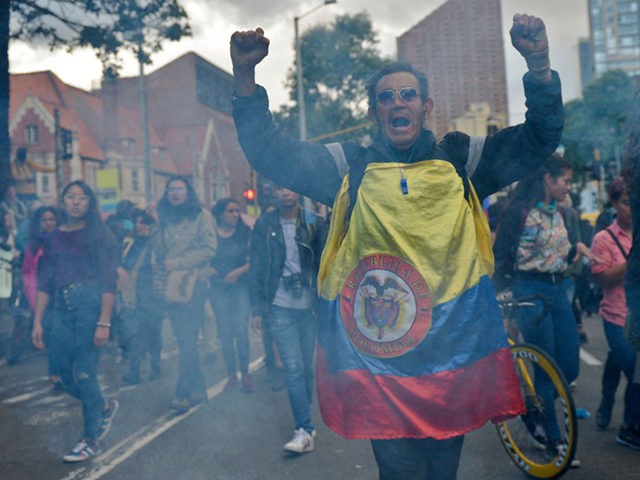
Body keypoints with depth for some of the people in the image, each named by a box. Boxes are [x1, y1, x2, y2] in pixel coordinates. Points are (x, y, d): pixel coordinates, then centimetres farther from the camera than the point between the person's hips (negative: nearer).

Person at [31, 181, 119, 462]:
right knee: (62, 372, 4)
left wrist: (104, 323, -16)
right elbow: (44, 283, 13)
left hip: (90, 305, -5)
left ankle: (92, 441, 10)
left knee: (84, 373, -4)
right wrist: (37, 321, 7)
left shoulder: (99, 236, -1)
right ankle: (104, 407, 30)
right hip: (62, 308, 6)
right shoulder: (54, 238, 14)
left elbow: (109, 282, -8)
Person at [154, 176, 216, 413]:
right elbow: (157, 251, 19)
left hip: (193, 284, -5)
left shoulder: (201, 216, 0)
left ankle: (184, 393, -3)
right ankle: (197, 389, 19)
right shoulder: (165, 218, 16)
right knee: (184, 340, 9)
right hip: (171, 287, 5)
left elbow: (209, 249, -8)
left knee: (187, 340, -9)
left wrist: (177, 263, -10)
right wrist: (158, 280, 10)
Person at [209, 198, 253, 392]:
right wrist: (209, 269, -11)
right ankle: (231, 374, 15)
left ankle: (245, 374, 4)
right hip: (218, 288, 1)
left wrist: (239, 271, -13)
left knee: (240, 330, -8)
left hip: (241, 286, -1)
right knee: (225, 332, 4)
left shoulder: (245, 233, 2)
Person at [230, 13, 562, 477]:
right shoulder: (350, 166, 4)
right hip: (379, 351, -2)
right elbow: (270, 153, 0)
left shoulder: (461, 160, 8)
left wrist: (539, 65, -9)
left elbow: (539, 139, 6)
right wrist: (246, 77, -11)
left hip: (453, 350, 2)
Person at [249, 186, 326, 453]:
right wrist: (257, 309, 0)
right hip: (280, 307, -1)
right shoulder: (264, 225, 2)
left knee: (307, 367, 8)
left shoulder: (314, 224, 3)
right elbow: (257, 269, 3)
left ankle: (304, 426, 25)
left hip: (309, 306, 1)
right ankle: (305, 430, -3)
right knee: (293, 368, -8)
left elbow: (323, 263, 3)